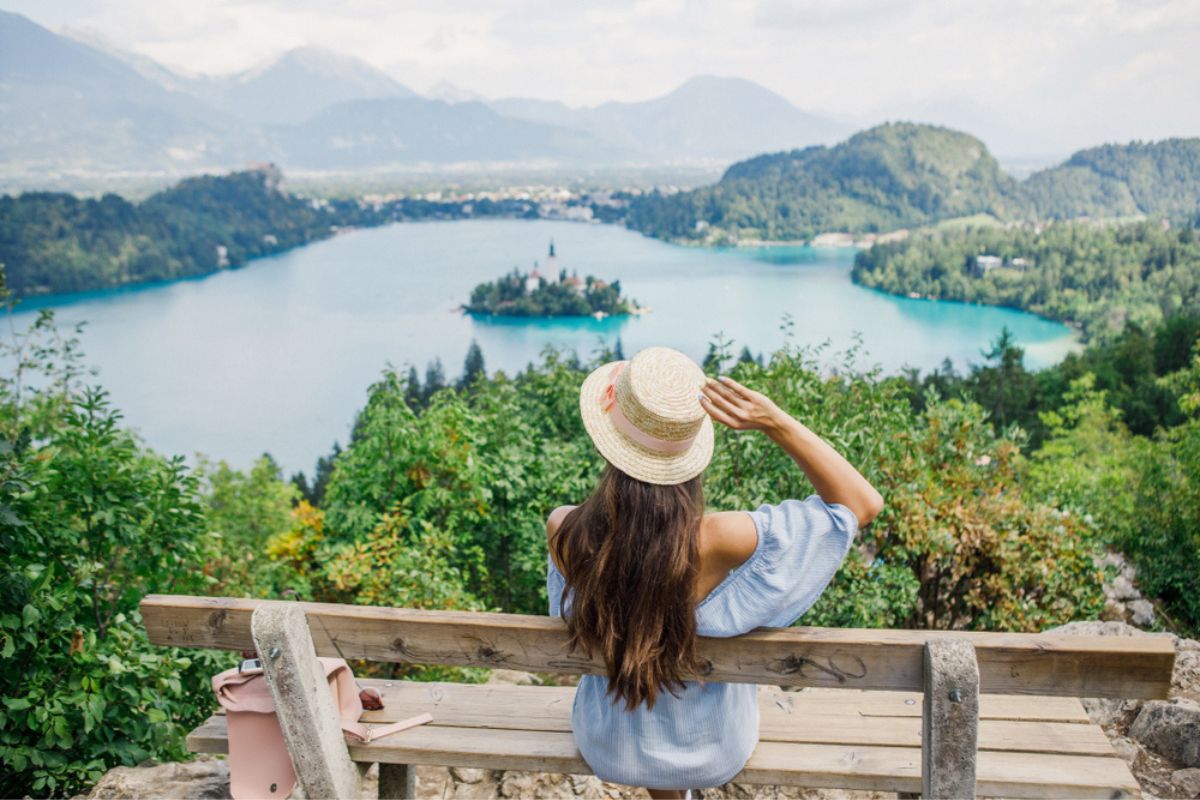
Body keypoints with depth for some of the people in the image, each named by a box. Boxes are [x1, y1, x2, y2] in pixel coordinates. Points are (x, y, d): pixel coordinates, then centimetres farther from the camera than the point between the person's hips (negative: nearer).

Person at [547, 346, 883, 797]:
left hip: (609, 750, 1)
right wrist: (773, 422, -35)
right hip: (712, 752, -1)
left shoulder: (564, 533, -29)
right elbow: (863, 502, -25)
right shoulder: (714, 542, -36)